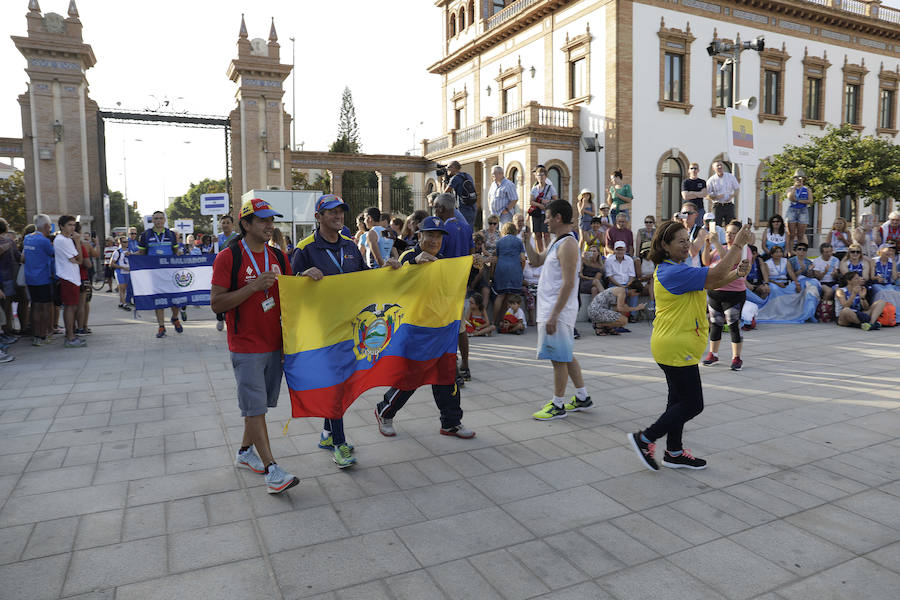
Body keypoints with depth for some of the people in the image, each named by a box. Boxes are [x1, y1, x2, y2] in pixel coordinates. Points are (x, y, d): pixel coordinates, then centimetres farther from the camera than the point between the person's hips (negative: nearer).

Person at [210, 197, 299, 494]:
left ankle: (245, 452, 34)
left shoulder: (278, 257, 9)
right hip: (246, 348, -6)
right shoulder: (228, 258, -10)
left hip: (274, 344, 6)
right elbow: (216, 304, -14)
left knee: (260, 403, 15)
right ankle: (272, 470, -3)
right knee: (255, 408, -5)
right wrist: (254, 287, -21)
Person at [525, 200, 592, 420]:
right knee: (565, 356, 17)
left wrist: (554, 315, -24)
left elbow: (568, 283, -22)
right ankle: (582, 398, 28)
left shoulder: (568, 244, -17)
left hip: (559, 311, -10)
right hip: (552, 309, 10)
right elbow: (537, 260, 27)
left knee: (559, 358, -1)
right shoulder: (557, 242, 14)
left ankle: (558, 405, 10)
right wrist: (527, 241, 11)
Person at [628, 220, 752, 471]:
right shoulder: (673, 272, -21)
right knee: (692, 404, -2)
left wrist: (738, 273, -6)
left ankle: (674, 453, 28)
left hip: (677, 347, 11)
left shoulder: (677, 268, 13)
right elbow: (715, 275, -25)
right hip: (676, 348, -11)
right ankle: (644, 439, 6)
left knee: (680, 400, 17)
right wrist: (737, 245, -18)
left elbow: (712, 283, 12)